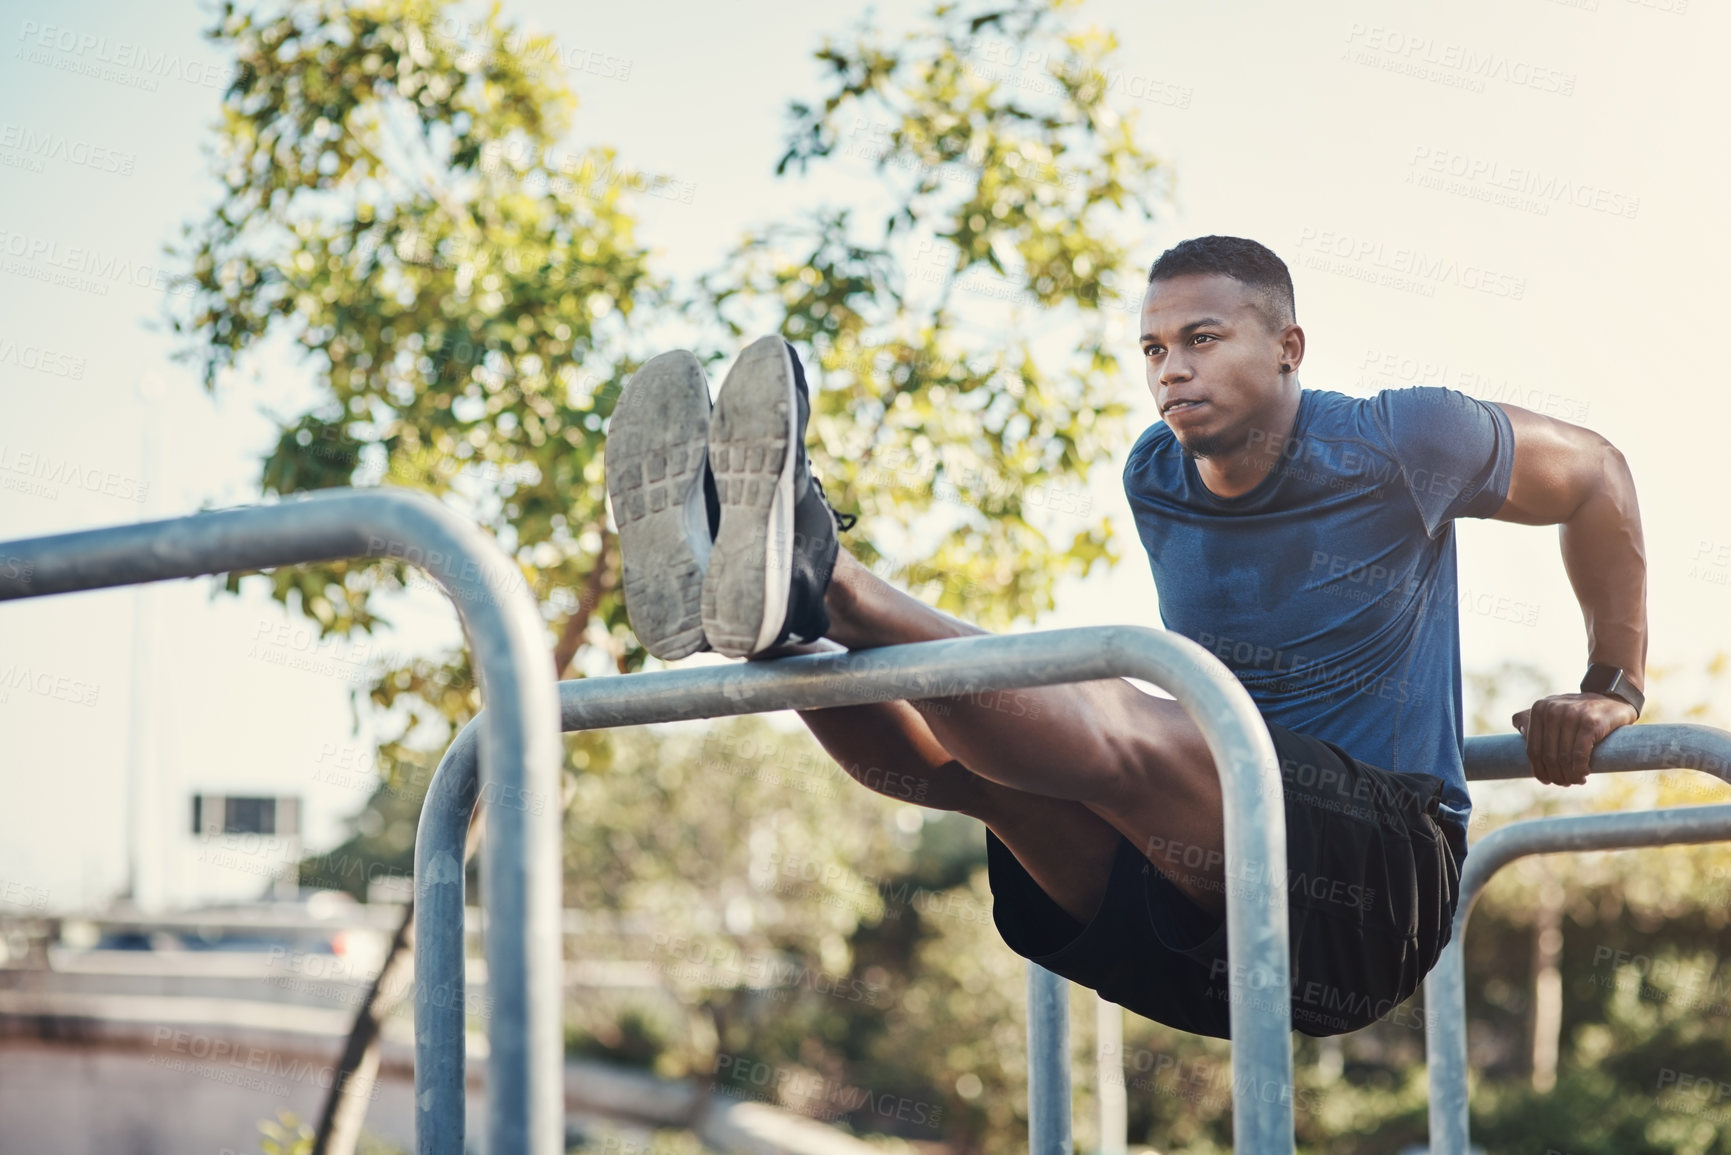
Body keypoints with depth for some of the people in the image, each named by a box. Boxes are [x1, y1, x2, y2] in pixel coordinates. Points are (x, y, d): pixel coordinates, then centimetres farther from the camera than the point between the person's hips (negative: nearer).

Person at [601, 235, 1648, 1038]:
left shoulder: (1395, 445, -1)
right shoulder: (1156, 481, 14)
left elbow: (1595, 474, 13)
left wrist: (1613, 691, 15)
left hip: (1375, 888, -6)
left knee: (1110, 729, -34)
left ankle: (822, 585, -51)